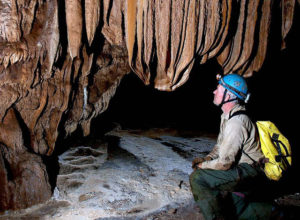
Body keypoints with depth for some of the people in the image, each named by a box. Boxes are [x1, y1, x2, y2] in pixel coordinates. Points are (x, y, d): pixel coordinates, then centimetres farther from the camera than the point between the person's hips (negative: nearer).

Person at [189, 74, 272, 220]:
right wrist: (207, 159, 2)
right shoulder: (227, 116, 8)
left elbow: (224, 163, -24)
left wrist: (203, 165, -7)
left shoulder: (236, 123, -26)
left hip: (249, 172, -11)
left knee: (197, 178, -21)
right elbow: (220, 144, 19)